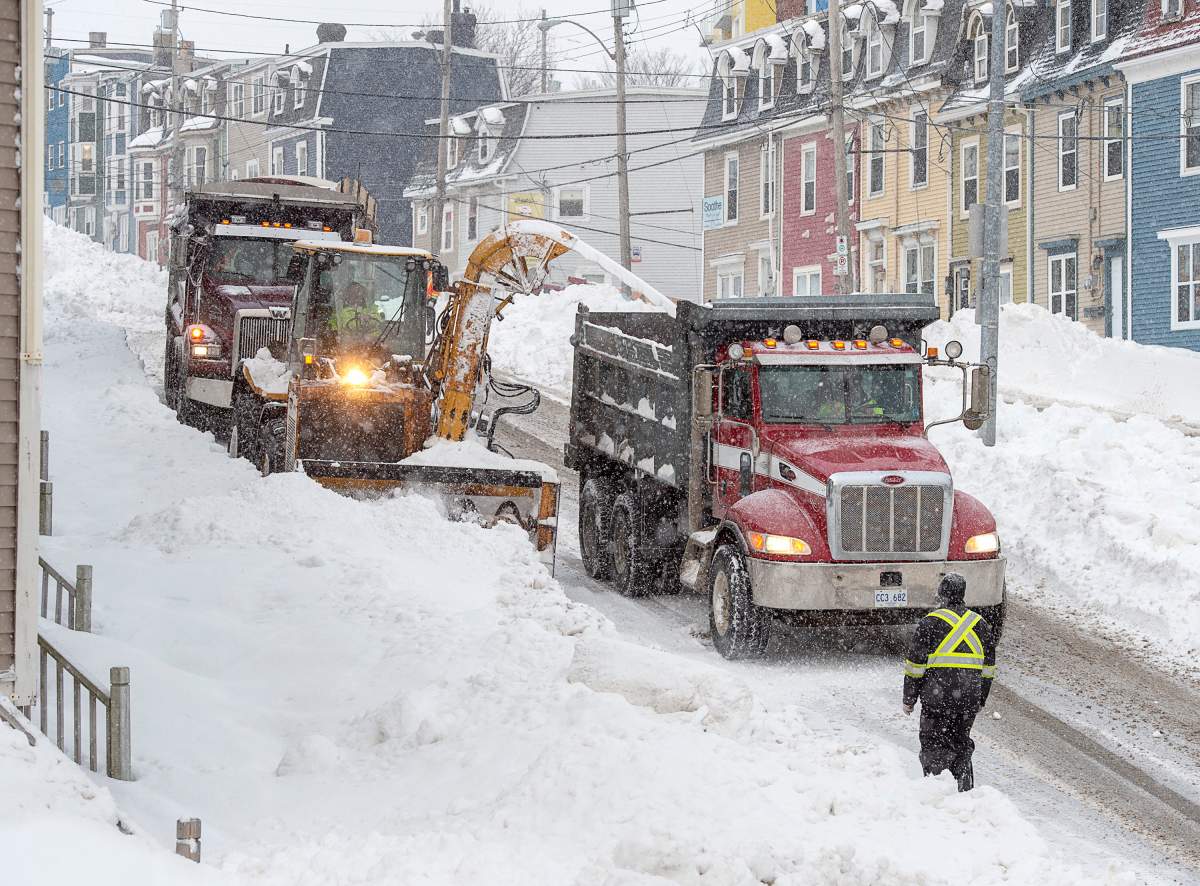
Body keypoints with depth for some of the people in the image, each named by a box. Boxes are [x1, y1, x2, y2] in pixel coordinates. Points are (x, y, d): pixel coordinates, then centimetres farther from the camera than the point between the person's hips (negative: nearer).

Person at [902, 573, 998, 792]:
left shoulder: (930, 623, -5)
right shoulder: (981, 625, 10)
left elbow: (915, 666, -4)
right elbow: (988, 669, 15)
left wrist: (909, 700, 5)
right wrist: (981, 700, 25)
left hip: (937, 698, -4)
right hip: (969, 700, 4)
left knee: (934, 748, 3)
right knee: (961, 744, 17)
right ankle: (965, 790, 14)